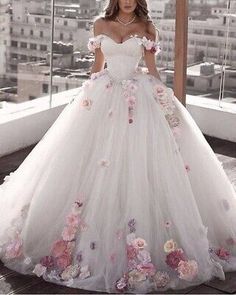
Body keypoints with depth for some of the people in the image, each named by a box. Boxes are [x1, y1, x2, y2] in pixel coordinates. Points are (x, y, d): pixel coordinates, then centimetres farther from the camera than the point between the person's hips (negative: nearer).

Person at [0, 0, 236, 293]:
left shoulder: (146, 27, 6)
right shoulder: (101, 25, 9)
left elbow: (151, 67, 8)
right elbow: (97, 65, 15)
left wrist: (162, 97, 3)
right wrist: (88, 93, 13)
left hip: (141, 100, -1)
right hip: (104, 97, 2)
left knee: (139, 165, -5)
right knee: (99, 166, -1)